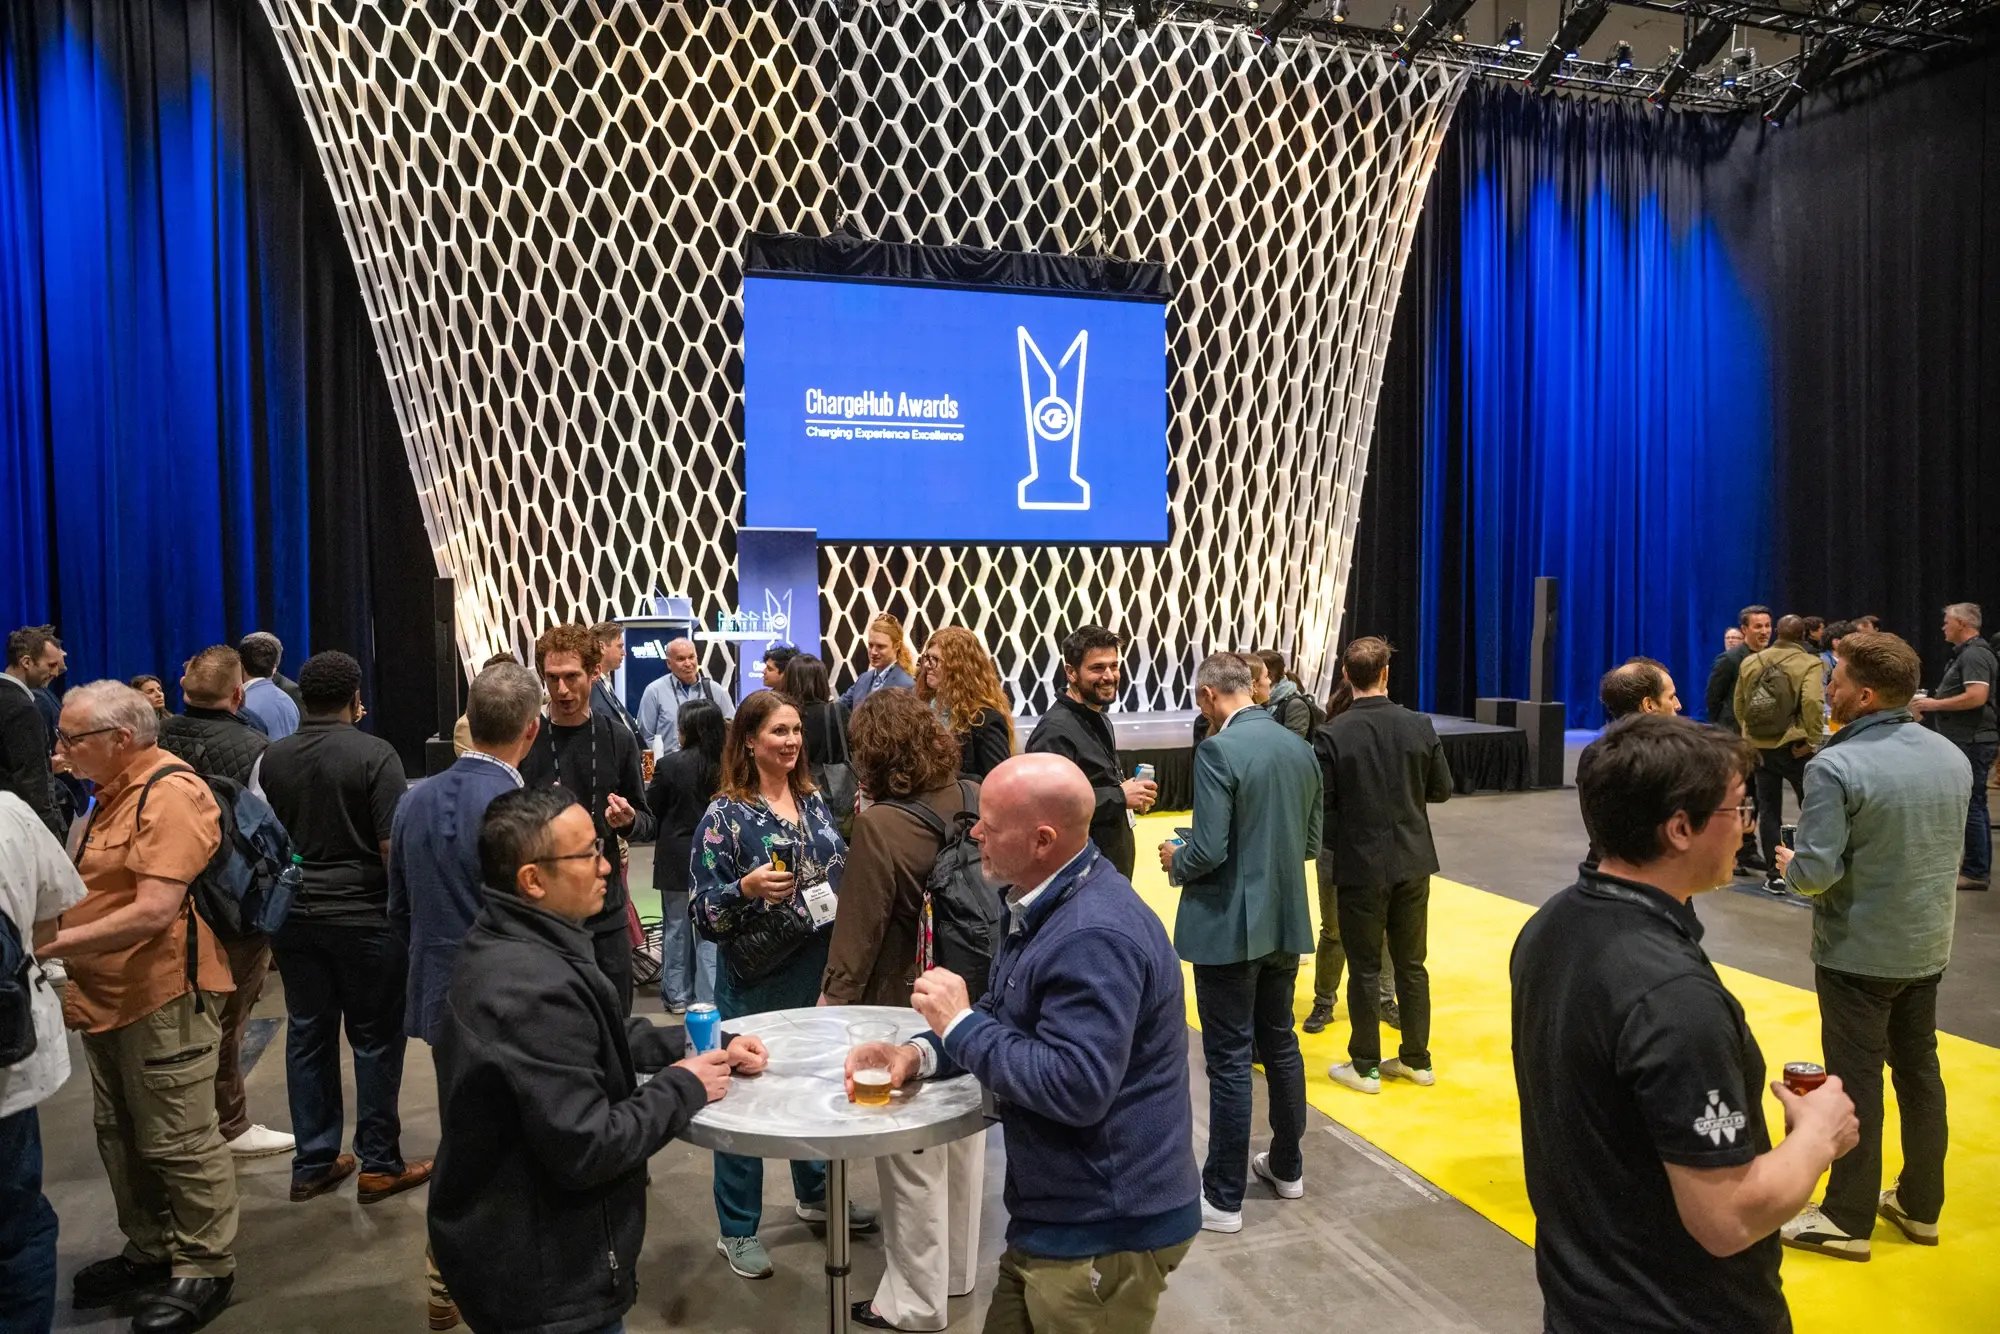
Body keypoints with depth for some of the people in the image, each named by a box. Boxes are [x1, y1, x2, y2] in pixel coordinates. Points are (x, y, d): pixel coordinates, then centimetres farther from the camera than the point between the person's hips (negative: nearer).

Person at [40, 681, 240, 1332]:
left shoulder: (170, 793, -20)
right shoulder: (113, 792, 12)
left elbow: (154, 911, -26)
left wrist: (52, 943, -22)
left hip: (162, 996, -10)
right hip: (108, 993, 10)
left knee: (177, 1142, 2)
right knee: (121, 1135, 20)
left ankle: (206, 1267, 16)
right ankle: (150, 1251, 36)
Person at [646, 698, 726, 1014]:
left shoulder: (670, 765, -13)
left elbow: (651, 811, -3)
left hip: (676, 857, -1)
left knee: (676, 926, 12)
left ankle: (677, 995, 20)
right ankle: (709, 997, 11)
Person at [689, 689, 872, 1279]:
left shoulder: (813, 801, 4)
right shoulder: (725, 814, -13)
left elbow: (840, 873, 16)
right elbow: (703, 910, -15)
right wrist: (747, 888, -31)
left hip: (821, 971, 6)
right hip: (757, 981, -6)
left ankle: (816, 1193, 41)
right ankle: (736, 1230, 22)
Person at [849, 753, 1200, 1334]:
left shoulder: (1093, 937, -29)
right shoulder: (1045, 902, 6)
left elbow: (1075, 1088, -32)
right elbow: (1010, 1020, 13)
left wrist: (960, 1023, -22)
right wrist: (919, 1054, -5)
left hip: (1106, 1230, -10)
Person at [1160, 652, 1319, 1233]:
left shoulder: (1218, 751, -19)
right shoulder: (1298, 747, 4)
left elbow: (1208, 851, -22)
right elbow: (1311, 842, 10)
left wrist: (1175, 861, -3)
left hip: (1229, 927, -7)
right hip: (1285, 923, 7)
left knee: (1229, 1061, 2)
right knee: (1279, 1043, 20)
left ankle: (1223, 1197, 13)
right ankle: (1286, 1165, 36)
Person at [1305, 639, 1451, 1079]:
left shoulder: (1331, 736, -15)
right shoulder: (1420, 726, -6)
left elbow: (1321, 806, -13)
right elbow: (1442, 789, 3)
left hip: (1360, 865, -3)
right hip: (1413, 861, 3)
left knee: (1365, 968, 8)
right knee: (1411, 964, 15)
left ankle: (1365, 1066, 17)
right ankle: (1417, 1059, 26)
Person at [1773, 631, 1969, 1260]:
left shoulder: (1836, 766, -24)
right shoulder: (1951, 756, 0)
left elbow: (1817, 872, -25)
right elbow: (1948, 850, 13)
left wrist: (1790, 865, -5)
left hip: (1858, 952, -7)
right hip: (1928, 946, 7)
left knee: (1855, 1082, 4)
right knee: (1920, 1073, 18)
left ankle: (1848, 1219, 15)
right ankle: (1921, 1205, 32)